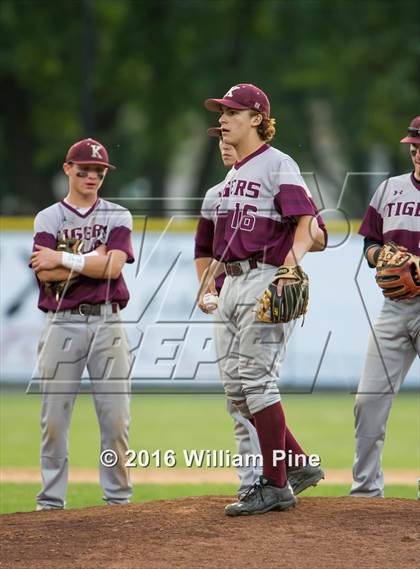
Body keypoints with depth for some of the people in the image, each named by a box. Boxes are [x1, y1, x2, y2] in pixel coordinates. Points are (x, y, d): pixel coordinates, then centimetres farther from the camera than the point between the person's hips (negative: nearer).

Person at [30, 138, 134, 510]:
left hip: (107, 323, 0)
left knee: (116, 416, -2)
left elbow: (113, 266, -8)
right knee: (54, 416, -2)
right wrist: (94, 259, -7)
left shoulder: (118, 216, 10)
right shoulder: (48, 218, 9)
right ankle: (51, 500, 2)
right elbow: (45, 274, -6)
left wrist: (63, 260, -7)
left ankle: (118, 498, 4)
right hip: (62, 323, 0)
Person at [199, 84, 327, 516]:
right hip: (233, 284, 9)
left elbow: (309, 222, -20)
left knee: (255, 378, -12)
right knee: (235, 384, 7)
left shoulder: (278, 165, -7)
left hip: (266, 281, -9)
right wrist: (208, 281, 21)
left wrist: (294, 256, -37)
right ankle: (300, 464, 17)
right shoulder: (234, 174, 20)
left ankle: (276, 485, -6)